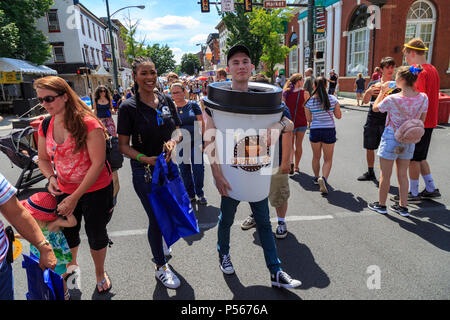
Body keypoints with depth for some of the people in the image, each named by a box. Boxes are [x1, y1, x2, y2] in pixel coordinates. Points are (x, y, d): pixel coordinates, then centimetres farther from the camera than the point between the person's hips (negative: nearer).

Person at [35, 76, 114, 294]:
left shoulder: (87, 123, -22)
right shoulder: (45, 127, -2)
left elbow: (98, 163, -23)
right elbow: (43, 159, 11)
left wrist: (75, 197, -21)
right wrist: (51, 177, -12)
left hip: (96, 190, -5)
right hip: (64, 191, 5)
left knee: (96, 235, 12)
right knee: (67, 234, 20)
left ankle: (100, 272, 40)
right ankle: (72, 265, 51)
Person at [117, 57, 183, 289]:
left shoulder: (166, 100, 1)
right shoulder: (129, 107, -11)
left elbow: (178, 129, 10)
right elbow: (123, 146, -9)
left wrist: (173, 141, -12)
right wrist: (146, 159, -25)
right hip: (144, 173, -4)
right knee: (156, 219, 7)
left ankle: (164, 249, 49)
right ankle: (160, 267, 30)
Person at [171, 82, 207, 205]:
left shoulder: (193, 105, -1)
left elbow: (201, 123, 0)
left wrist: (202, 140, -5)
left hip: (195, 142, -2)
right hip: (180, 144, 2)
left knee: (198, 168, -5)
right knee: (184, 170, 9)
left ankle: (200, 193, 18)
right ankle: (190, 195, 26)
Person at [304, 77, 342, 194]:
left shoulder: (309, 101, -7)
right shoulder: (332, 99, -7)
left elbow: (309, 119, 1)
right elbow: (339, 116, 1)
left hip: (315, 131, 1)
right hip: (329, 131, -1)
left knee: (316, 157, 21)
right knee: (328, 159, 8)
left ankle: (316, 178, 35)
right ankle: (324, 178, -14)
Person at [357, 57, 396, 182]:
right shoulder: (373, 84, 6)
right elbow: (365, 101, -4)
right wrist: (368, 92, -26)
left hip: (387, 122, -3)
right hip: (372, 120, 3)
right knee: (369, 148, 11)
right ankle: (370, 173, 28)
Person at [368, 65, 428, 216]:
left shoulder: (392, 99, -20)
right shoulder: (423, 98, -6)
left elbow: (375, 108, -1)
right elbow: (422, 120, 5)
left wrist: (382, 92, 7)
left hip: (391, 138, -5)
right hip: (409, 140, 5)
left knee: (385, 175, 9)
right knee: (403, 174, 17)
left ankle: (381, 204, 23)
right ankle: (403, 207, 26)